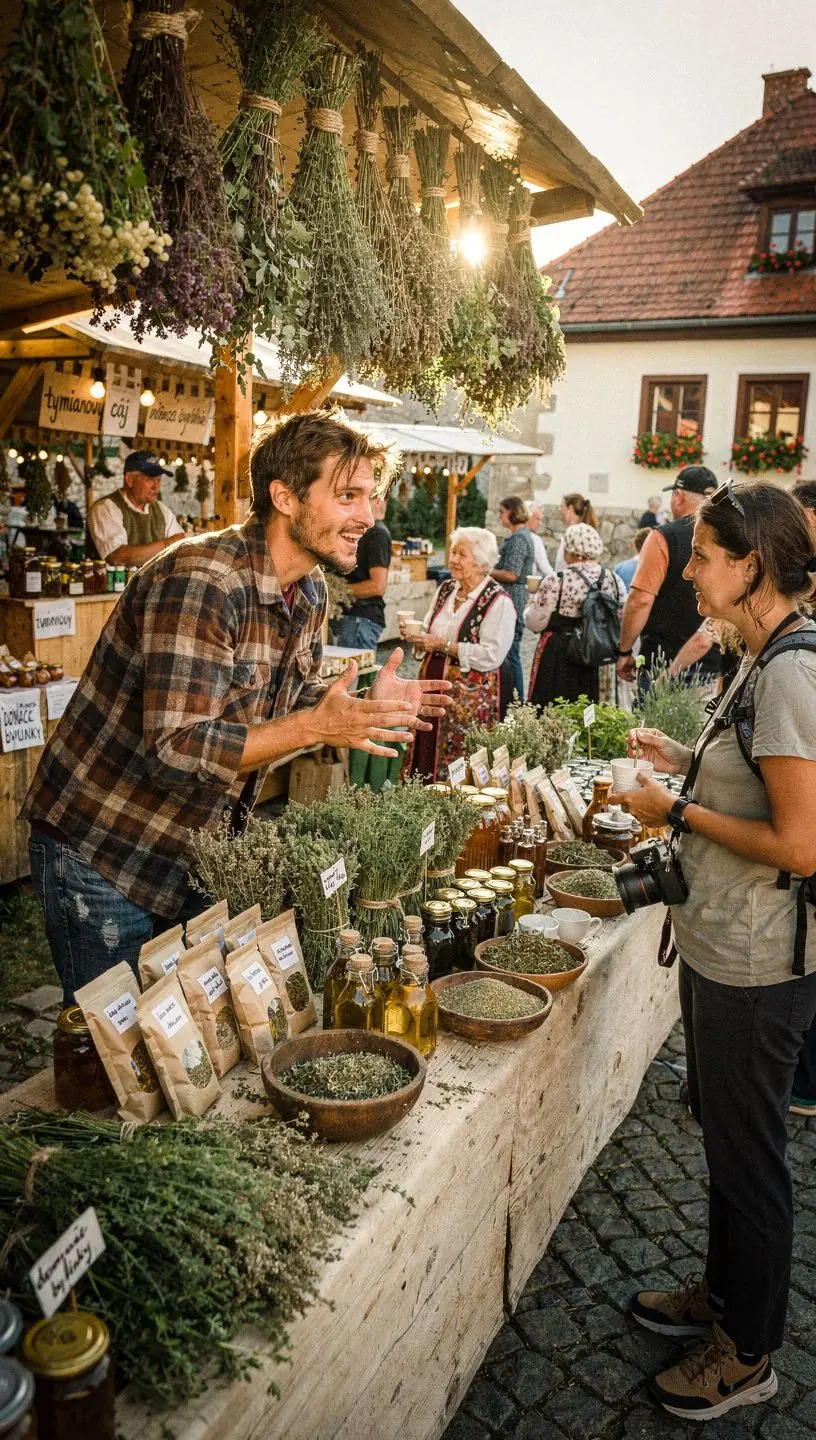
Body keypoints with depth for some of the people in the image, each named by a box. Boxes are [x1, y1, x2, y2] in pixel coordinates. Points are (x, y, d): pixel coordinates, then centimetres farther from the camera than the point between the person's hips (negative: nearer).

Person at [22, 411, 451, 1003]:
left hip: (200, 852, 8)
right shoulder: (199, 581, -27)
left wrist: (363, 705, -4)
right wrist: (318, 725, -35)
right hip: (101, 857, -7)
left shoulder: (311, 590, 1)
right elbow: (176, 749, -32)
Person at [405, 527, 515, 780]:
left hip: (474, 697, -7)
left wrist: (444, 646, -19)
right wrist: (416, 636, -3)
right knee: (428, 756, 9)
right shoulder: (445, 589, 11)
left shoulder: (498, 601, -12)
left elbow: (491, 656, -21)